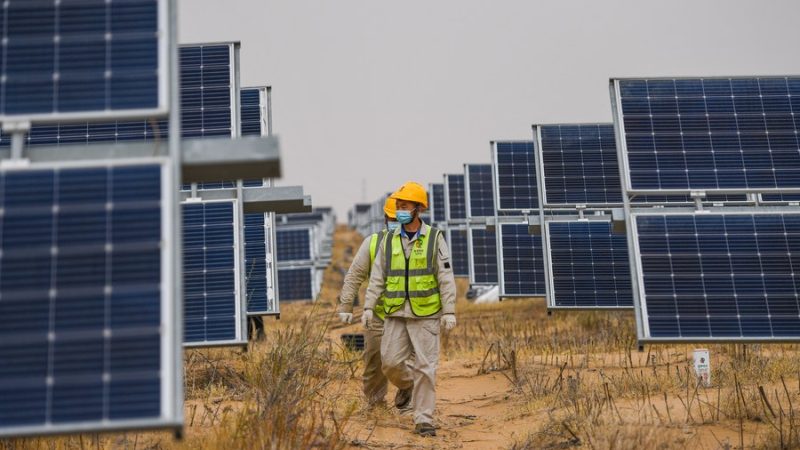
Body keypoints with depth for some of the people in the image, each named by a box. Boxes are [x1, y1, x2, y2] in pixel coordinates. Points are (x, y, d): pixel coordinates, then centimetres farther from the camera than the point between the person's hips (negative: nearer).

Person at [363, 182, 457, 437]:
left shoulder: (434, 239, -3)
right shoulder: (389, 242, 6)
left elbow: (446, 278, -5)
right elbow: (377, 278, 6)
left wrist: (449, 311, -11)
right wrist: (368, 308, -2)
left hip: (425, 313, -3)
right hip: (396, 314, 3)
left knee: (425, 367, -4)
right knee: (391, 362, 1)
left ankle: (423, 420, 4)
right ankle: (407, 385, 35)